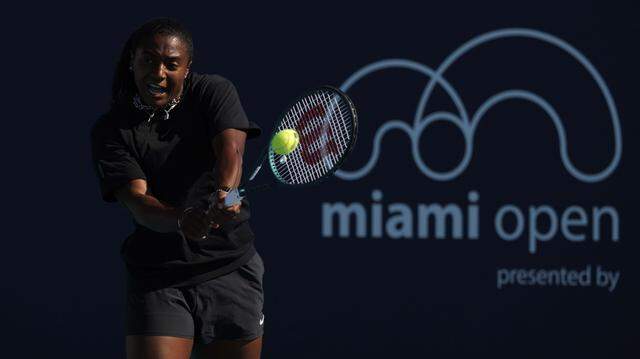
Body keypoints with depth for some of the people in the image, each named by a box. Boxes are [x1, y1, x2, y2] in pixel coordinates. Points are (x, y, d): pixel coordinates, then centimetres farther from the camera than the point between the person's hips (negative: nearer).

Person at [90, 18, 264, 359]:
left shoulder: (214, 93, 2)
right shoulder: (111, 129, -2)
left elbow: (230, 150, -16)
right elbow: (136, 200, -15)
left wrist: (225, 195, -39)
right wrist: (180, 220, -37)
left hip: (232, 272, 1)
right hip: (156, 285, -1)